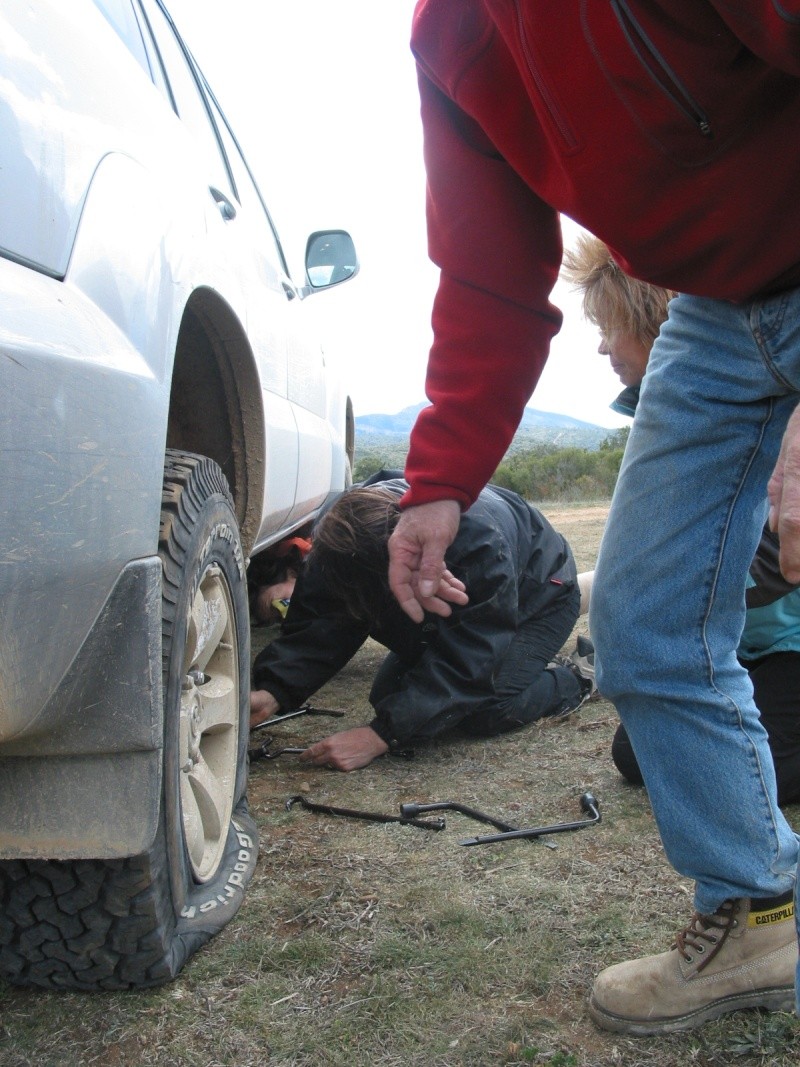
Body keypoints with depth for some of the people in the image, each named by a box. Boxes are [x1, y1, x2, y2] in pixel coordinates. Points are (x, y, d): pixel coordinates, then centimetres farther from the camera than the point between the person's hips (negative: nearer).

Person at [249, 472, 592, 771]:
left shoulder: (481, 541, -45)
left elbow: (467, 663, -42)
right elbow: (321, 624, -26)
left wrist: (379, 737, -48)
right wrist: (272, 692, -43)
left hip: (539, 596, -6)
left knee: (487, 712, -26)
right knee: (388, 696, -5)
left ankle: (569, 681, 5)